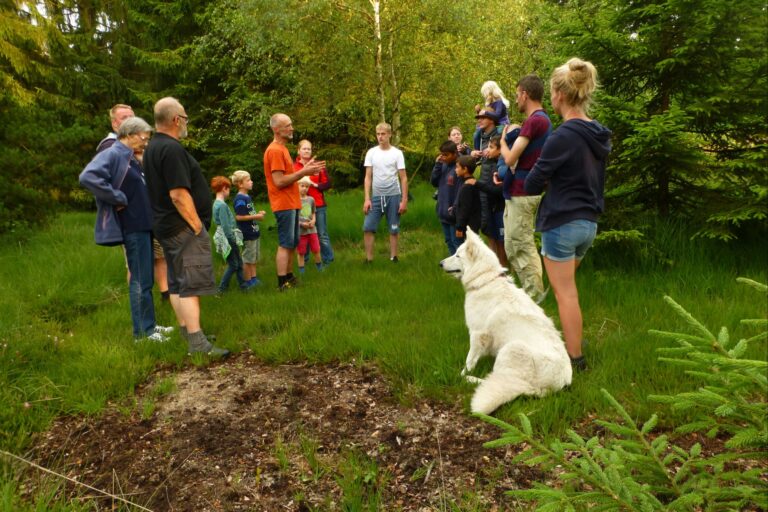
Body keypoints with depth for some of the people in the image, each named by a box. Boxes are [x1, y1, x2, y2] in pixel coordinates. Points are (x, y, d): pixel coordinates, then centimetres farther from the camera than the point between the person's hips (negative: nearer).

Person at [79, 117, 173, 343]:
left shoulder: (131, 159, 16)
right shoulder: (112, 155, -13)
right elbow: (88, 177, -28)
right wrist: (119, 199, -23)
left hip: (143, 225, 10)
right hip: (133, 226, -10)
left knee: (145, 279, 16)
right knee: (141, 280, -3)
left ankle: (149, 324, 26)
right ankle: (142, 331, 7)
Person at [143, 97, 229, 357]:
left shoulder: (153, 148, 16)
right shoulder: (172, 149, -17)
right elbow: (179, 194, -24)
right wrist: (197, 226, -17)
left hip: (165, 226, 11)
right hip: (183, 227, -10)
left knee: (177, 284, 14)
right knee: (191, 285, -11)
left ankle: (187, 333, 23)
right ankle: (198, 343, -10)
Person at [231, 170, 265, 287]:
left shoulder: (247, 197, 12)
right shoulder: (240, 199, -18)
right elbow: (239, 217, -24)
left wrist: (258, 213, 7)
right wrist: (256, 216, -20)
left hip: (254, 232, 10)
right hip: (247, 234, -10)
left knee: (255, 257, 17)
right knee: (248, 259, 2)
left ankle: (253, 278, 28)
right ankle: (247, 281, 12)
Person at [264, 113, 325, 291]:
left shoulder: (281, 149, 17)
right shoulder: (275, 150, -15)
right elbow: (279, 181, -21)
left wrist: (305, 170, 6)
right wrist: (303, 172, -17)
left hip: (292, 204, 10)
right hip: (284, 205, -10)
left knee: (293, 243, 14)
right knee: (285, 245, -7)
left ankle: (289, 278, 23)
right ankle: (282, 284, -2)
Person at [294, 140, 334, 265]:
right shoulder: (293, 167, 2)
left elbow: (328, 183, 3)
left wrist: (315, 185, -10)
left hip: (318, 206, 0)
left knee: (322, 234, 3)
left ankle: (328, 260, 10)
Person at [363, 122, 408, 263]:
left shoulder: (397, 153, -2)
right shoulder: (371, 152, 4)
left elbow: (403, 178, -1)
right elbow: (368, 177, 4)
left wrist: (404, 200, -6)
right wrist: (367, 199, -3)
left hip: (393, 196, -2)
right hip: (376, 196, 2)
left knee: (394, 229, 7)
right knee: (368, 227, -4)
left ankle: (393, 258, 17)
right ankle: (369, 259, 5)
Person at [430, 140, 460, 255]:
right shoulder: (443, 166, 6)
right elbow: (434, 182, 6)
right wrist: (437, 165, -4)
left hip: (454, 213, -8)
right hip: (443, 212, 8)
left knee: (456, 242, 1)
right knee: (449, 241, 17)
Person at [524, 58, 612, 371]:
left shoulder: (562, 137, -19)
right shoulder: (599, 136, 6)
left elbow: (531, 185, -14)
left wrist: (546, 179, 7)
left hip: (561, 224, -8)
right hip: (589, 223, 8)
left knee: (565, 295, 2)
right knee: (566, 289, 22)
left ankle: (575, 358, 11)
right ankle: (572, 344, 33)